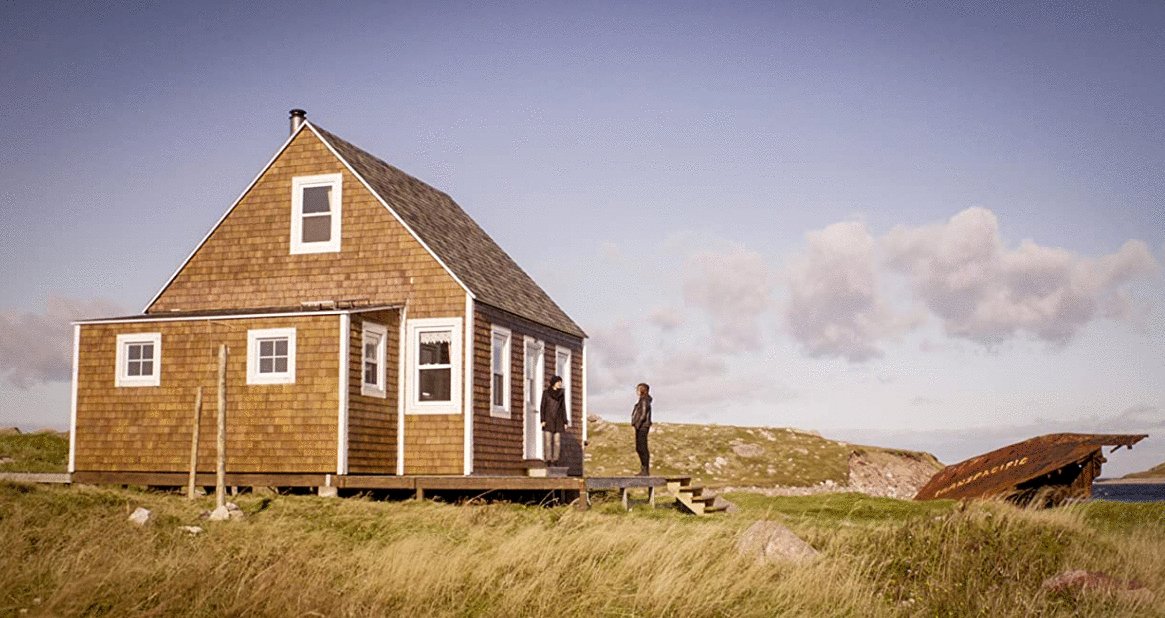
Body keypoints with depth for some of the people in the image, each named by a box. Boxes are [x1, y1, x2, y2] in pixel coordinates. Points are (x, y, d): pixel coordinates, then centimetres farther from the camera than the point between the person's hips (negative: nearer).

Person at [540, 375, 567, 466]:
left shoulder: (561, 394, 11)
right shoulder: (545, 393, 2)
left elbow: (563, 408, 11)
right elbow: (542, 407, -1)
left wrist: (565, 422, 4)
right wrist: (542, 420, -11)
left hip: (558, 420, 3)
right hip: (548, 419, -3)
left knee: (557, 442, -4)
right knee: (548, 441, -8)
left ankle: (555, 463, -1)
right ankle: (549, 463, -7)